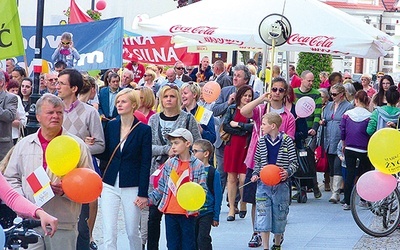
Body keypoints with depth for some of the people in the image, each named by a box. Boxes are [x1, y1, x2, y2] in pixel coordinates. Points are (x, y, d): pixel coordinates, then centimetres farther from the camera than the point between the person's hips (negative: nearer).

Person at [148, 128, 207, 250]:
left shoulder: (198, 165, -5)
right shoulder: (169, 164, 7)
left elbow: (203, 189, -4)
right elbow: (161, 188, 13)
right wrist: (147, 199, 5)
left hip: (188, 213, -4)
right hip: (170, 212, 4)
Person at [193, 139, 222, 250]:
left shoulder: (213, 173, -8)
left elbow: (218, 196, -5)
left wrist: (216, 217, -5)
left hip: (206, 213, -5)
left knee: (203, 239, -10)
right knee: (193, 239, 10)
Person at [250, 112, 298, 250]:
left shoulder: (287, 141, -6)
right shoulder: (262, 141, 4)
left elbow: (294, 162, -3)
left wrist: (288, 172, -20)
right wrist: (255, 174, 0)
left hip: (281, 185, -2)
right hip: (263, 184, 2)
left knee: (279, 216, 9)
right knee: (263, 216, -3)